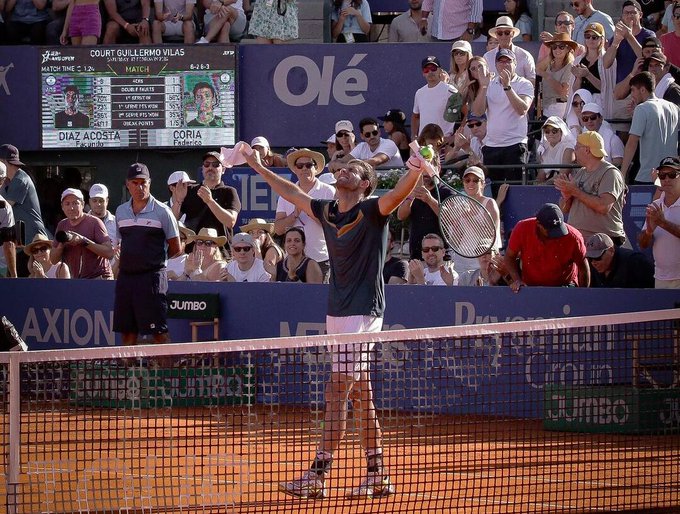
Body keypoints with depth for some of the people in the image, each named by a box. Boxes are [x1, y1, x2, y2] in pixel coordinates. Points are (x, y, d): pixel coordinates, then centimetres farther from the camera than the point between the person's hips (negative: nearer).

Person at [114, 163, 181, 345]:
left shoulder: (162, 211, -3)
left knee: (158, 332, -7)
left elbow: (175, 249, 1)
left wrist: (154, 259, 7)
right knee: (127, 331, 6)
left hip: (152, 277, -5)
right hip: (126, 276, 5)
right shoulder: (120, 212, 12)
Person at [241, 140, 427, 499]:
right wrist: (259, 168, 37)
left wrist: (416, 171, -48)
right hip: (337, 312, 8)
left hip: (363, 313, -8)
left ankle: (318, 475, -11)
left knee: (337, 390, -10)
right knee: (360, 395, 9)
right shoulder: (327, 212, 12)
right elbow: (293, 194, 28)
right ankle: (377, 476, 13)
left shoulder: (372, 211, -8)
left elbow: (399, 193, -28)